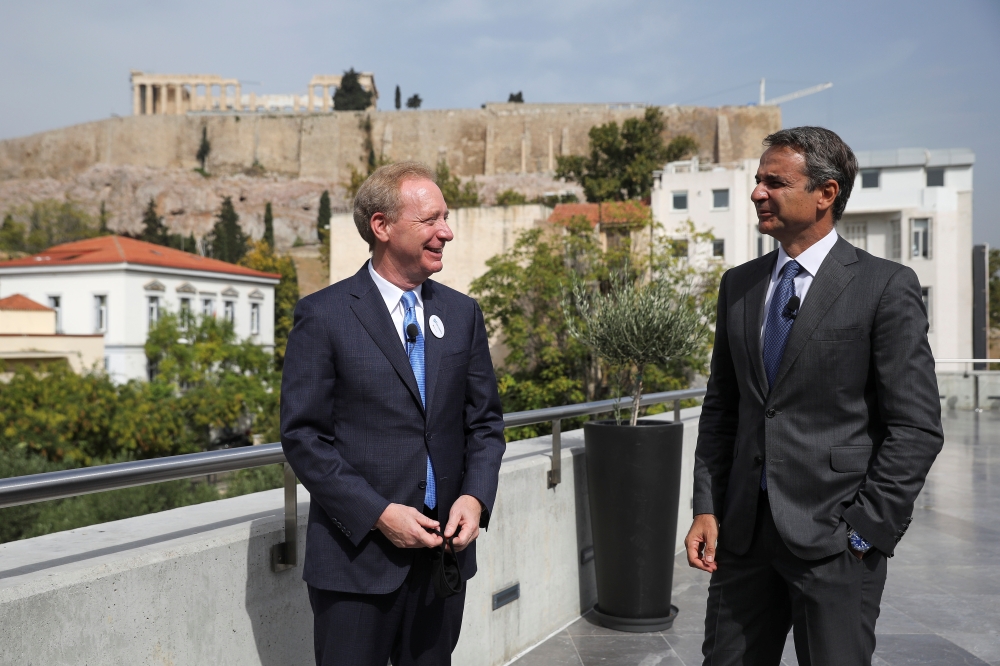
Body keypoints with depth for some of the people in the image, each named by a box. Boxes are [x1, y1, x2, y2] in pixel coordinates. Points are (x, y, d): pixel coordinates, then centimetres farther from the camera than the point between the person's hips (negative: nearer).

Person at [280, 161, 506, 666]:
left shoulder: (462, 313, 7)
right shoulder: (322, 316, -7)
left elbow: (485, 422, 10)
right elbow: (302, 436, -9)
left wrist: (475, 496, -7)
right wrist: (378, 513, -16)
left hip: (444, 548, 5)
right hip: (358, 555, -4)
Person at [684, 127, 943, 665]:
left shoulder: (886, 287, -7)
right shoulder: (738, 285, 9)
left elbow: (917, 428, -8)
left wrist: (864, 530, -11)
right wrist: (707, 508, 5)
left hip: (832, 538, -4)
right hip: (743, 531, 5)